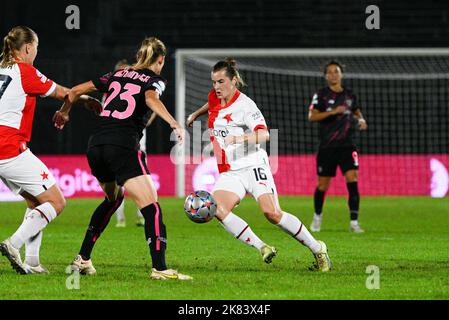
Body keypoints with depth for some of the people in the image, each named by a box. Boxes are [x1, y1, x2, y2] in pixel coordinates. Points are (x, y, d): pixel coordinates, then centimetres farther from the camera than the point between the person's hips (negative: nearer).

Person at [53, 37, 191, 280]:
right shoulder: (154, 80, 7)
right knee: (151, 208, -6)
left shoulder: (118, 75, 22)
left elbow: (76, 90, 24)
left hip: (95, 146, 7)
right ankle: (159, 268, -19)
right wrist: (174, 123, -28)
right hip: (123, 148, -7)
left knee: (112, 199, 29)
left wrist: (63, 112, 41)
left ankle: (82, 259, 31)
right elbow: (151, 99, -18)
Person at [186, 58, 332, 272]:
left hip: (252, 166, -6)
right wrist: (195, 115, 48)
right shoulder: (215, 98, 10)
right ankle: (262, 248, -19)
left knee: (272, 213, -20)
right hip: (229, 173, 6)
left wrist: (239, 138, -39)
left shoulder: (244, 105, -12)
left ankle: (318, 250, -3)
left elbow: (264, 134, -25)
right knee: (218, 210, -22)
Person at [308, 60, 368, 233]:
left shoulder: (349, 95, 9)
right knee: (323, 185, 6)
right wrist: (333, 111, -23)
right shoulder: (321, 94, -2)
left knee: (352, 180, -14)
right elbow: (312, 116, -13)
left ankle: (354, 222, -13)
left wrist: (361, 120, 4)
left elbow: (357, 112, 26)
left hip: (347, 146, 2)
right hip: (327, 147, -2)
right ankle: (317, 216, 32)